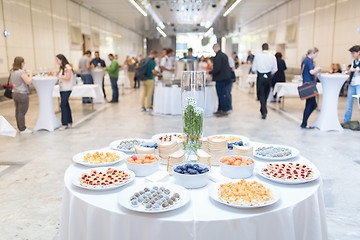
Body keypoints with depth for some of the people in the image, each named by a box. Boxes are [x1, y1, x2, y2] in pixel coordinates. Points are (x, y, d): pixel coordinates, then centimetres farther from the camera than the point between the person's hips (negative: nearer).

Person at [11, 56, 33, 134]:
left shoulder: (12, 72, 9)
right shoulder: (21, 72, -18)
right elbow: (28, 82, -21)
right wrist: (30, 74, -6)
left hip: (15, 94, 9)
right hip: (22, 95, -9)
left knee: (17, 112, 14)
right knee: (22, 112, -2)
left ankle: (20, 127, 24)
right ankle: (23, 129, 5)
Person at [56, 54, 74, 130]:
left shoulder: (67, 67, -10)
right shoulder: (61, 67, 16)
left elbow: (68, 78, -17)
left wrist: (58, 76, -16)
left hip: (67, 89, -9)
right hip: (62, 89, 9)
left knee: (63, 105, -11)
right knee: (66, 105, 11)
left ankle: (64, 124, -6)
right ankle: (69, 122, 18)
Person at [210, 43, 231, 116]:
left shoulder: (218, 56, -18)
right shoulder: (224, 55, 11)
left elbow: (217, 69, -25)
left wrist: (210, 72, -10)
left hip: (220, 78, -10)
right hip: (225, 77, 10)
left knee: (221, 95, -2)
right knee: (221, 94, 16)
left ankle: (224, 110, 2)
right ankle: (220, 109, 25)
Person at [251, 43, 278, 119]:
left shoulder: (257, 56, -4)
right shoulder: (272, 57, -1)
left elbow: (253, 69, -1)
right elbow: (275, 69, -1)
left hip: (260, 77, -2)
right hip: (268, 77, 2)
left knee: (261, 95, 4)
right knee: (266, 95, 17)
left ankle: (264, 111, -10)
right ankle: (263, 110, 29)